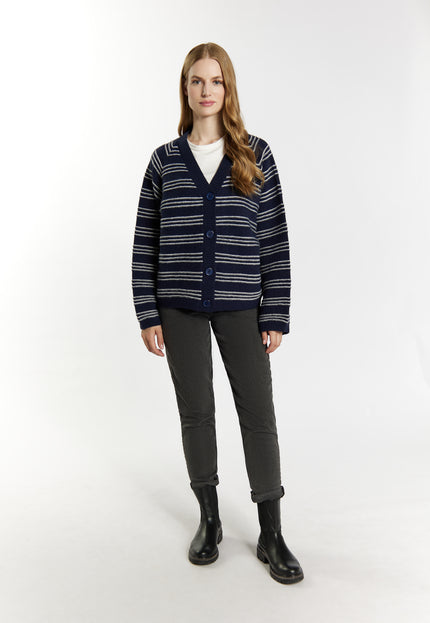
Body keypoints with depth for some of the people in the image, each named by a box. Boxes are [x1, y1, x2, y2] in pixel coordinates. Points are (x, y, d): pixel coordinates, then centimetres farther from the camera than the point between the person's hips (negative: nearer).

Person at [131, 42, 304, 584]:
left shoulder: (255, 154, 4)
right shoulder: (165, 160, 6)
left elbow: (275, 239, 1)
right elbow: (144, 243, 5)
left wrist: (276, 315, -4)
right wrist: (148, 314, -1)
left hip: (241, 306, -1)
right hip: (180, 307, 1)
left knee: (258, 412, 1)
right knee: (195, 412, 10)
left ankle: (271, 534, 18)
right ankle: (209, 520, 29)